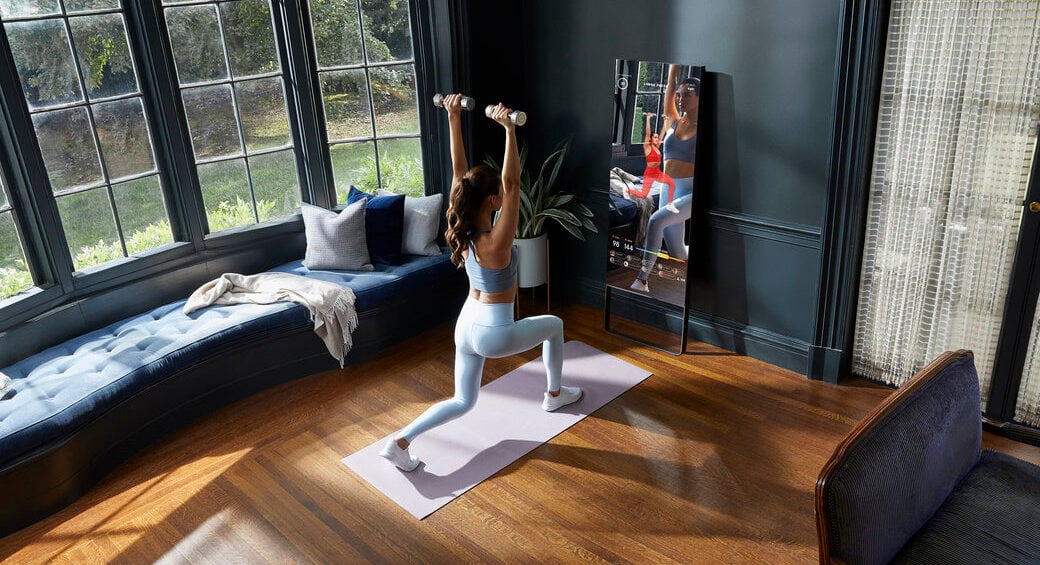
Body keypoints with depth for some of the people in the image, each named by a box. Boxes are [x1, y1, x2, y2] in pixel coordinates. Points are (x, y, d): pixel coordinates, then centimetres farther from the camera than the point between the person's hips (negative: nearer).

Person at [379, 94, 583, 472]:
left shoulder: (462, 231, -6)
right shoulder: (496, 242, -25)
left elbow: (459, 171, -4)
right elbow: (512, 183, -33)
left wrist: (454, 119, -6)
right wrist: (509, 129, -37)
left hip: (466, 325, 7)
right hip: (493, 334, -7)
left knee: (462, 402, 18)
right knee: (554, 325, 21)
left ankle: (400, 441, 2)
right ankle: (554, 394, 37)